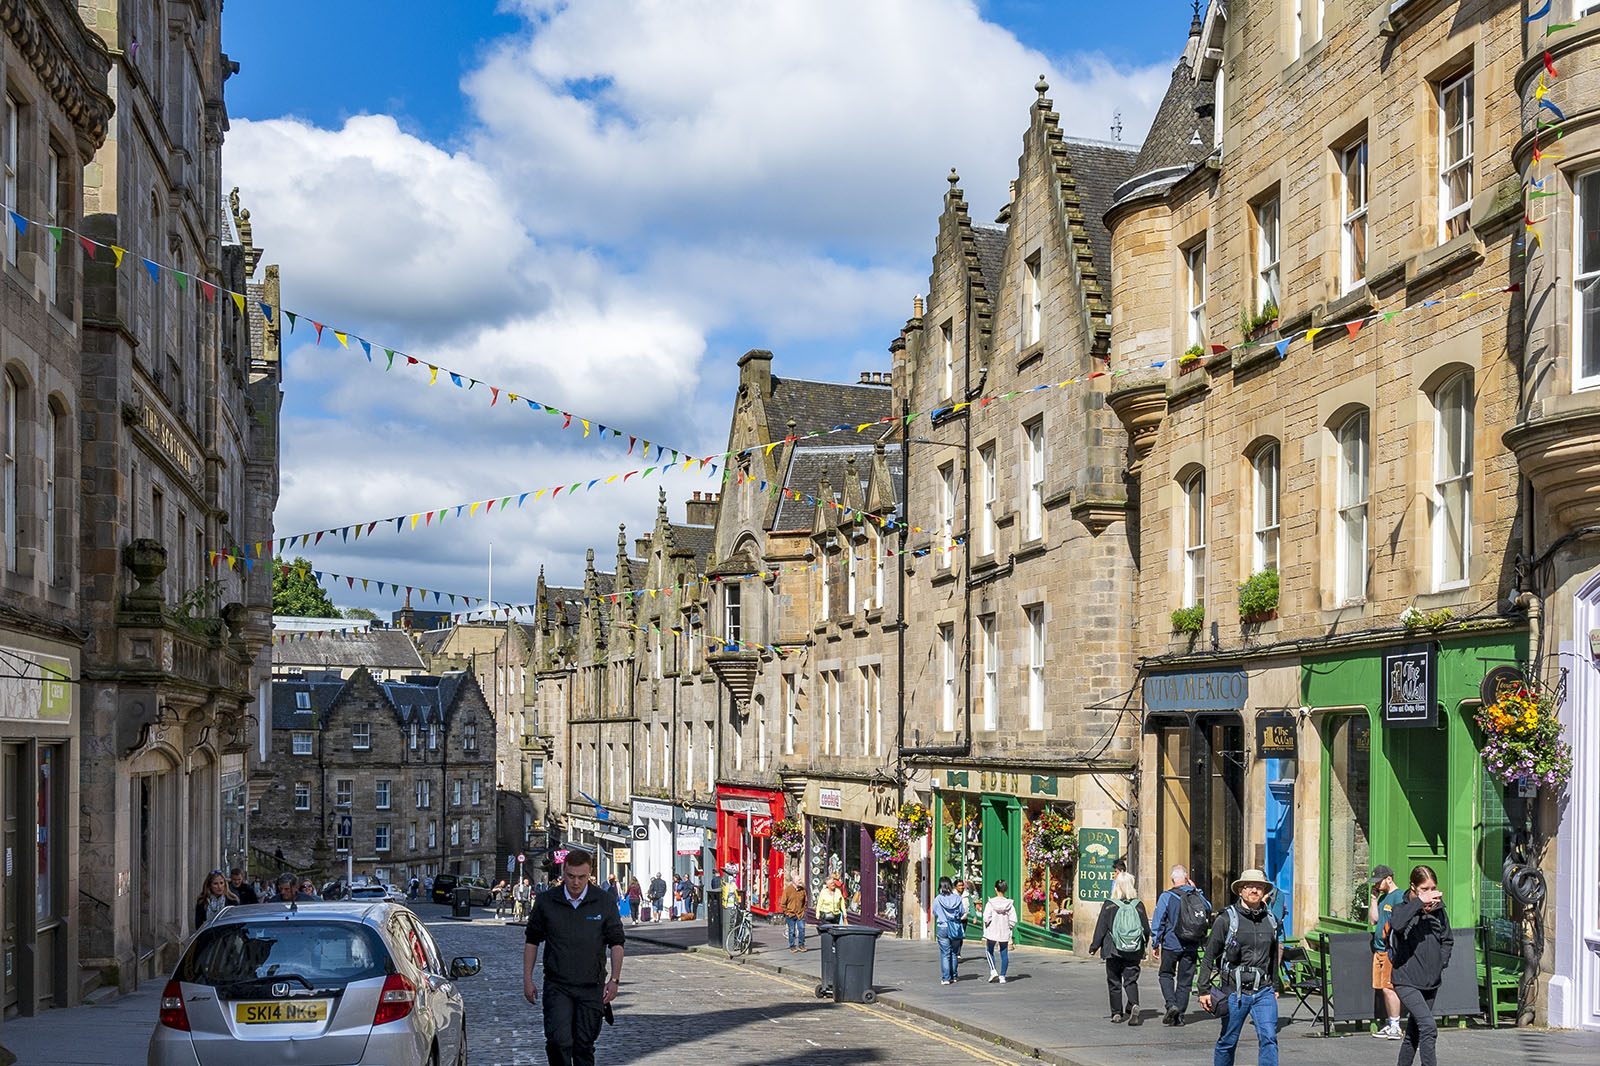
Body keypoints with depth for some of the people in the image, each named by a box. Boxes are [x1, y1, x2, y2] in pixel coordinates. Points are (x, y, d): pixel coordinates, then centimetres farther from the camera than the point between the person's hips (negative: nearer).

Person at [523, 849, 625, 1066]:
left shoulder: (605, 902, -1)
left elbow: (616, 942, 5)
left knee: (584, 1046, 5)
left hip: (592, 989, 1)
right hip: (557, 987, 0)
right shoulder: (546, 901, 0)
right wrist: (527, 979, 6)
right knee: (558, 1041, -16)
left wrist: (614, 979, -3)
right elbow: (532, 941, 9)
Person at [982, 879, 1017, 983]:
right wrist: (1008, 927, 10)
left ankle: (993, 971, 3)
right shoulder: (1009, 904, -5)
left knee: (989, 951, 19)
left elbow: (986, 918, -16)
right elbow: (1013, 920, -6)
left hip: (992, 932, -2)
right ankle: (1002, 976, 9)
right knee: (1004, 954, 11)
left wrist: (987, 924, 4)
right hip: (1005, 933, 2)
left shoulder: (990, 903, -11)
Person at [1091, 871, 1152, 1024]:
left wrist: (1094, 947, 7)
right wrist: (1143, 947, 21)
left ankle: (1117, 1013, 12)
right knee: (1131, 980, 5)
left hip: (1114, 951, -2)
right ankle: (1134, 1006, -19)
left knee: (1114, 982, 10)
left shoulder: (1109, 905, -7)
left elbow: (1101, 928, -4)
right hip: (1134, 952, 2)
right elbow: (1146, 929, 5)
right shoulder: (1139, 905, -1)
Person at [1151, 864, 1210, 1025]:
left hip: (1172, 944, -3)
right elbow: (1208, 908, 22)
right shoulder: (1198, 896, 0)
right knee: (1185, 980, 10)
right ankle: (1179, 1016, 11)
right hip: (1192, 947, 3)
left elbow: (1158, 922, -8)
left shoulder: (1167, 896, -9)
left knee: (1166, 975, 15)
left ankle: (1171, 1004, -7)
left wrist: (1155, 945, -2)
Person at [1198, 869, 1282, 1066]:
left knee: (1269, 1038, -11)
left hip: (1263, 991, 3)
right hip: (1234, 991, -3)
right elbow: (1209, 956, -1)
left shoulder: (1270, 920, 10)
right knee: (1228, 1042, 6)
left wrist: (1275, 987, 24)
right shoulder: (1226, 919, -4)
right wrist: (1204, 989, -5)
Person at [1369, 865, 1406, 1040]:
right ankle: (1390, 1025, 15)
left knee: (1388, 988, -10)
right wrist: (1374, 898, 8)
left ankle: (1395, 1028, -6)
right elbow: (1373, 920, 13)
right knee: (1384, 989, 10)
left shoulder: (1399, 896, -10)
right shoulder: (1382, 897, 18)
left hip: (1392, 950, -9)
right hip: (1380, 949, 9)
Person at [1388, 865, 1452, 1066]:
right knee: (1429, 1027, -20)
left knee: (1414, 1032, 16)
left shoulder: (1439, 910, 5)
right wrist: (1420, 902, -36)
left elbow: (1447, 940, 20)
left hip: (1431, 982, 6)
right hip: (1407, 981, -6)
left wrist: (1441, 963, 5)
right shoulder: (1403, 908, -9)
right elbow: (1396, 924, -34)